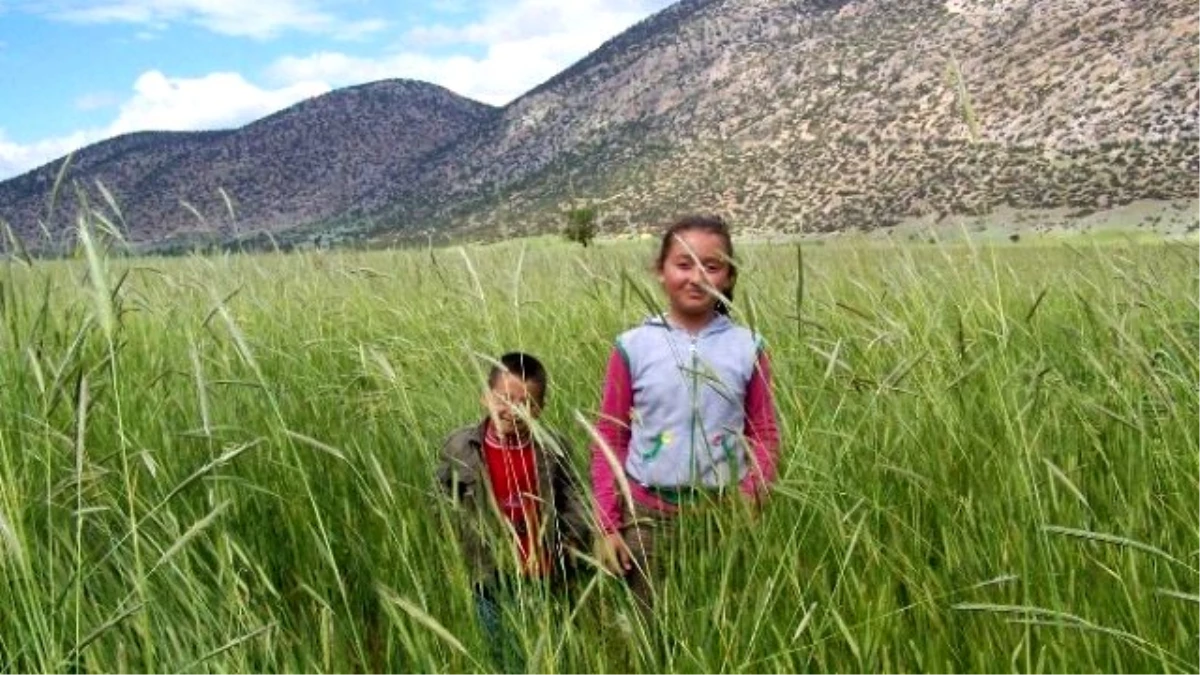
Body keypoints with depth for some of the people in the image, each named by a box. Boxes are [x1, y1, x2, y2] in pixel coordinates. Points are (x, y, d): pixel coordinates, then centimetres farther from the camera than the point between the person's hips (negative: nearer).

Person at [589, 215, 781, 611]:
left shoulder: (747, 348, -2)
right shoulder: (632, 347, -4)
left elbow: (764, 434, 5)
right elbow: (608, 439, 1)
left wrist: (751, 496, -11)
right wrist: (607, 524, -2)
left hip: (725, 512, 1)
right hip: (648, 513, 0)